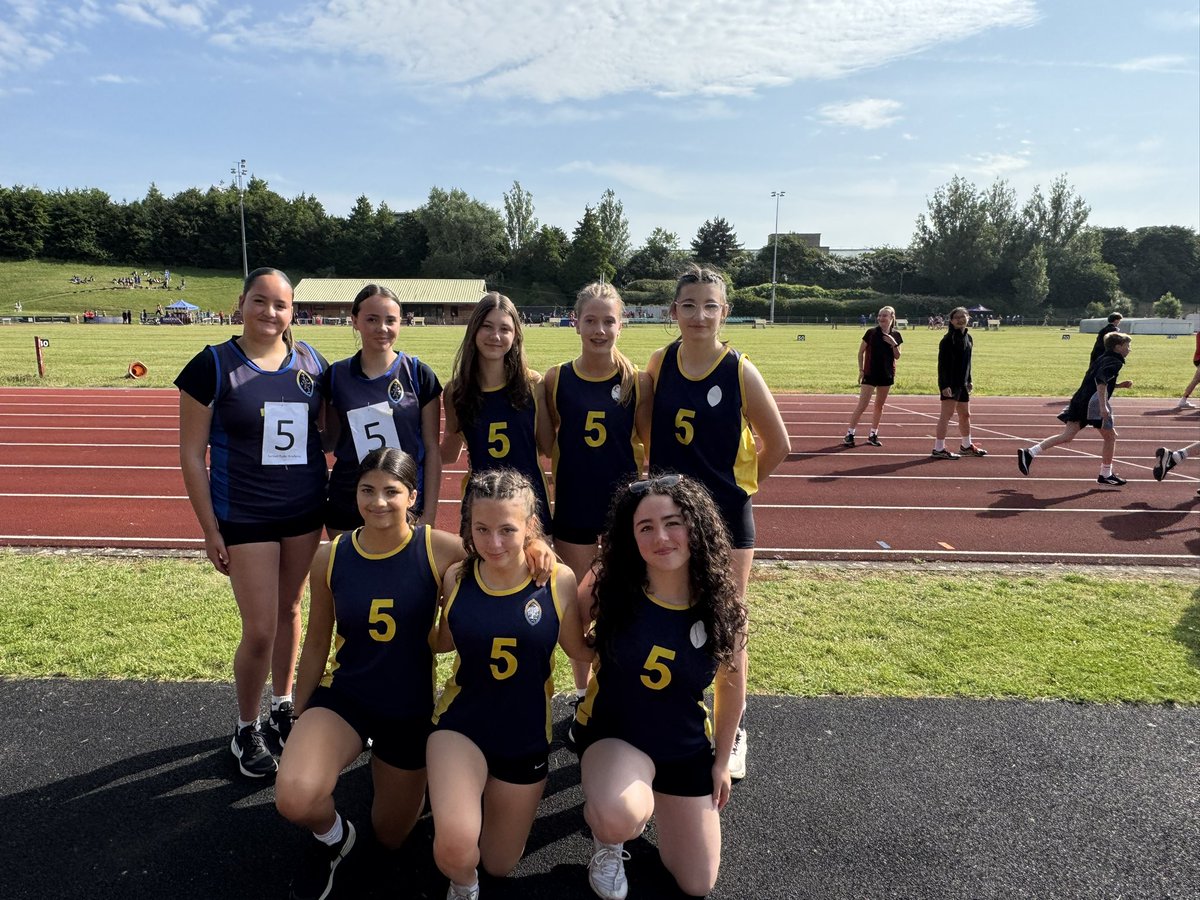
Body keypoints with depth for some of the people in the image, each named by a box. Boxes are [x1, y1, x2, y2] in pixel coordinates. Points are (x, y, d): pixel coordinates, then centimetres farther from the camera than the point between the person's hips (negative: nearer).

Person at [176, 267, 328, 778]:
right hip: (245, 518, -3)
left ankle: (283, 706, 38)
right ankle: (246, 730, 24)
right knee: (260, 630, 0)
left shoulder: (310, 362, 1)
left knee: (290, 611, 16)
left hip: (305, 513, 3)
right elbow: (191, 454, -6)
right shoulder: (213, 365, -8)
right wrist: (210, 530, -8)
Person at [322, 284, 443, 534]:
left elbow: (432, 448, -2)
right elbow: (331, 440, 12)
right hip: (346, 508, 2)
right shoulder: (336, 375, 1)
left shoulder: (419, 374, -4)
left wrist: (429, 514, -5)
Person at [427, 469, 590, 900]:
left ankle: (491, 798, 51)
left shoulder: (558, 580, -17)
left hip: (526, 736, 1)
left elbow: (579, 649, -2)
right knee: (455, 846, -27)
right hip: (462, 723, 0)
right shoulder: (457, 578, -12)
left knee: (499, 865, 18)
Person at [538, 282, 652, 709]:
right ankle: (582, 693, 34)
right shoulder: (557, 378, -4)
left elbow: (649, 442, 0)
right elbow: (547, 446, 1)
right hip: (573, 502, 1)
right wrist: (534, 396, -9)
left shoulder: (637, 380, -6)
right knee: (578, 603, 14)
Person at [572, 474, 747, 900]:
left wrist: (722, 759, 9)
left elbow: (731, 691, 0)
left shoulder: (722, 603, -16)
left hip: (686, 748, 3)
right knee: (619, 817, -37)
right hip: (611, 732, -2)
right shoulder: (609, 586, -21)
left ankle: (656, 800, 41)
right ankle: (607, 842, 4)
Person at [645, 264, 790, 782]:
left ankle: (732, 734, 27)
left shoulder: (740, 372, -12)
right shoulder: (660, 363, -3)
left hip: (727, 516, -3)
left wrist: (737, 484, 5)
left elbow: (778, 445, -3)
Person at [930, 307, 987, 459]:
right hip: (950, 384, -8)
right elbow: (942, 363, -17)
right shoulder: (948, 339, -13)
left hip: (962, 383, 8)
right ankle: (938, 449, -6)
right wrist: (944, 385, -23)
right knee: (946, 414, -9)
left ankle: (966, 446, 33)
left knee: (965, 415, 18)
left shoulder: (968, 337, 13)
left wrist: (969, 381, 19)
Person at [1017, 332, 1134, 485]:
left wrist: (1120, 385, 27)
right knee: (1110, 437, 8)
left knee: (1067, 436, 3)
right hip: (1094, 402, -8)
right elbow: (1101, 380, -22)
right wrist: (1103, 405, -27)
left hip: (1080, 400, 8)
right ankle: (1106, 475, 15)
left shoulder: (1102, 359, 23)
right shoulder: (1115, 362, -5)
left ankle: (1029, 452, -11)